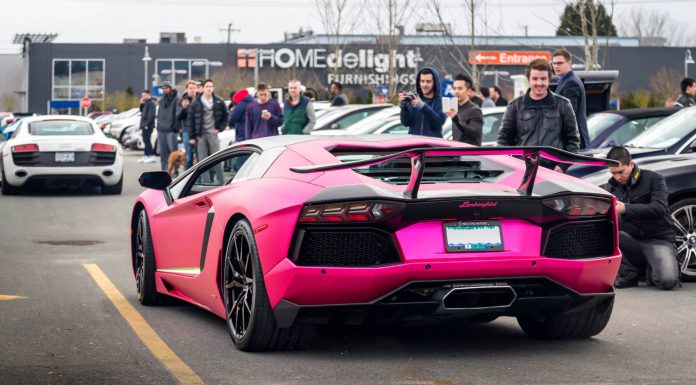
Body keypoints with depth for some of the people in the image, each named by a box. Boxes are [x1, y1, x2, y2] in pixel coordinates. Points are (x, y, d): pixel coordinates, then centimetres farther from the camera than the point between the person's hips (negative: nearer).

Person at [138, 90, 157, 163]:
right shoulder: (146, 103, 18)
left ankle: (152, 156, -13)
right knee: (146, 140, 11)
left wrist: (147, 124, -22)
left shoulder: (151, 103, -12)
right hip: (144, 125, 10)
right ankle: (146, 156, 16)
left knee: (147, 140, -12)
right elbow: (142, 111, 23)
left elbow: (151, 115, -19)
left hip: (148, 125, -10)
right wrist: (141, 104, 9)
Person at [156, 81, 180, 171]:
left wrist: (175, 127, -16)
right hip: (161, 130, 7)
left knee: (173, 151, -7)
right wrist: (158, 125, 12)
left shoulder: (176, 99, -6)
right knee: (163, 152, 8)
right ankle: (164, 169, 13)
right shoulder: (162, 100, 16)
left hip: (171, 130, -7)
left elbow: (178, 114, -11)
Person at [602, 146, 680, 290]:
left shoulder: (654, 179, -5)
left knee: (667, 281, -29)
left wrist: (626, 208, -32)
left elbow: (659, 208, -20)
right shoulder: (611, 186, 9)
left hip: (658, 240, -4)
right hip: (632, 240, 4)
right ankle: (628, 275, -8)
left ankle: (652, 270, 10)